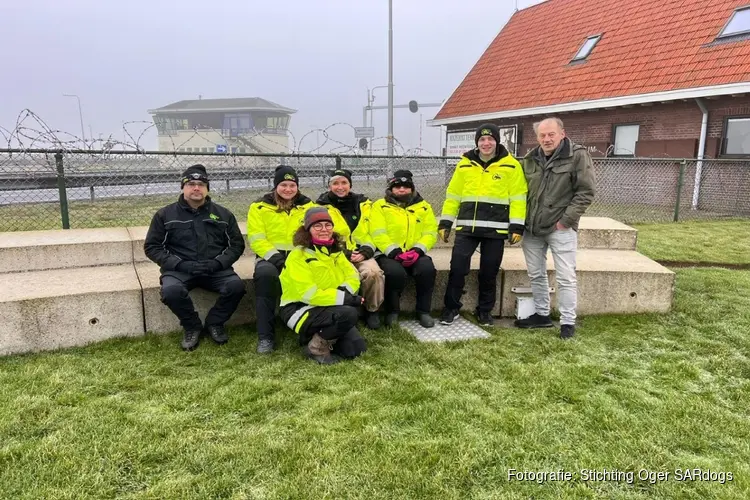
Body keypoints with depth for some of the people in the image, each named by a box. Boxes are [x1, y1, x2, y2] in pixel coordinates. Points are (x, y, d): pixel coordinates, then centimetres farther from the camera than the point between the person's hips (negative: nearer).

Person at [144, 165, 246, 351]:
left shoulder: (223, 214, 10)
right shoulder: (165, 214, 6)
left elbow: (237, 244, 10)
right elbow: (152, 246, 5)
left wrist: (217, 263, -10)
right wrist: (180, 264, -11)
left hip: (215, 269, 1)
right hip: (179, 269, -1)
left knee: (236, 285, -28)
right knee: (171, 291, -34)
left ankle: (214, 323, 0)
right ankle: (192, 327, -4)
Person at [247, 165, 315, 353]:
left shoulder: (308, 206, 12)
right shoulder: (259, 207, 6)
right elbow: (256, 239, -3)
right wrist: (275, 256, -18)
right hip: (271, 258, -1)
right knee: (265, 273, -37)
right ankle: (266, 336, -27)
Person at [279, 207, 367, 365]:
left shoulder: (335, 251, 7)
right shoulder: (298, 256, -16)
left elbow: (353, 277, 3)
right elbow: (309, 294, -24)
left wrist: (344, 290, -21)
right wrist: (345, 298, -25)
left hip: (329, 308, 7)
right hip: (300, 309, -7)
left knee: (356, 348, -6)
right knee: (349, 314, -31)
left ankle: (321, 335, 16)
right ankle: (317, 346, -10)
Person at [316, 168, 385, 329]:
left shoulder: (363, 203, 10)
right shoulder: (322, 206, 2)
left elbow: (372, 232, 12)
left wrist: (366, 251, -6)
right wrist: (344, 254, -13)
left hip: (361, 253, 3)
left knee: (374, 273, -29)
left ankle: (372, 311, -4)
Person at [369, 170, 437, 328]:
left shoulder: (423, 206, 14)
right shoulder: (380, 206, 6)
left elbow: (430, 233, 5)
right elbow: (378, 234, -7)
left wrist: (417, 250, -14)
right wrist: (395, 252, -19)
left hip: (415, 253, 3)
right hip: (389, 254, -2)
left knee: (427, 269, -29)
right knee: (396, 272, -34)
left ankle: (423, 311, -10)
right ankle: (392, 311, -9)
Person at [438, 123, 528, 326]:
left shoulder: (511, 165, 2)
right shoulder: (464, 164, 9)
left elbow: (518, 198, 0)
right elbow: (453, 194, 11)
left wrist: (517, 226, -7)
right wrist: (445, 222, 6)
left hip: (496, 228, -1)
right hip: (467, 227, 2)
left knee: (489, 272, 7)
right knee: (457, 267, -3)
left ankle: (485, 311, 24)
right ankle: (451, 308, 13)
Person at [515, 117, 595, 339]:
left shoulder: (577, 156, -8)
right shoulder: (530, 159, 8)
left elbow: (585, 192, -10)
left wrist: (566, 220, -14)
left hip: (561, 228, -6)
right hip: (532, 228, 6)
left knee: (565, 277, -2)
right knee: (536, 274, 13)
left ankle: (568, 322, 9)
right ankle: (542, 314, 27)